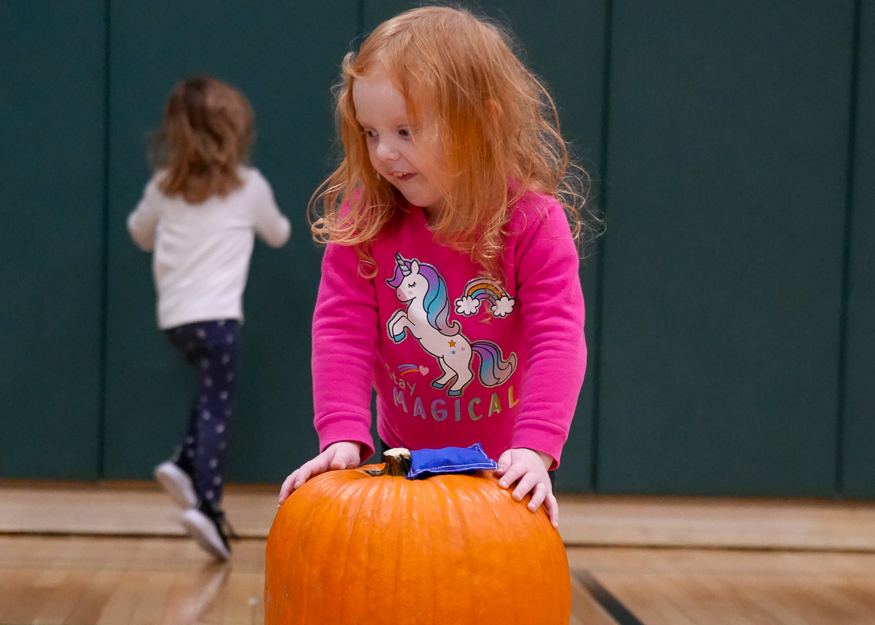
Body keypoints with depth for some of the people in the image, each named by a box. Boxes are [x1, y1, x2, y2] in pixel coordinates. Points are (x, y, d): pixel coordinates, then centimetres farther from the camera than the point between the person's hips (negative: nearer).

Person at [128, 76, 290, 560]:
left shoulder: (164, 186, 7)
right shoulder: (250, 186, 0)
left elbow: (140, 233, 25)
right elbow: (278, 234, 19)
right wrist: (274, 220, 40)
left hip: (174, 316, 5)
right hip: (216, 315, -5)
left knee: (211, 393, 25)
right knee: (216, 410, -5)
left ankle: (184, 463, 8)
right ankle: (207, 507, -16)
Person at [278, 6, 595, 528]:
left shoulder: (534, 223, -20)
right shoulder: (362, 221, -13)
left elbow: (557, 338, -26)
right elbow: (343, 329, -17)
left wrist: (535, 449, -39)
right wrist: (343, 436, -31)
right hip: (404, 457, 2)